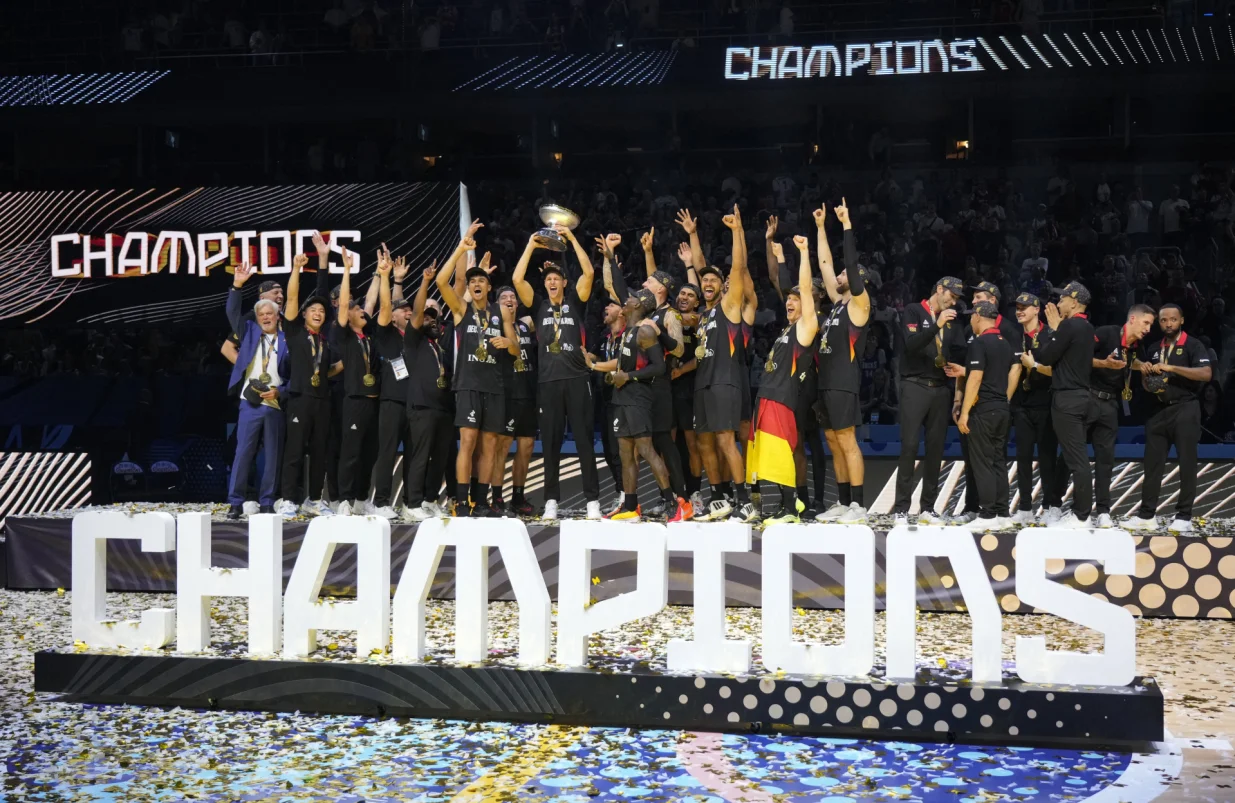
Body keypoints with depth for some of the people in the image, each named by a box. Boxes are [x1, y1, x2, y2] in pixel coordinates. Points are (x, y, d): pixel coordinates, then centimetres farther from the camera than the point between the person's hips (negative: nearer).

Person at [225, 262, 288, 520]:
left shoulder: (286, 339, 5)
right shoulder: (249, 332, 10)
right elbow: (232, 313, -2)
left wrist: (278, 392, -9)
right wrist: (237, 286, -14)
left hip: (275, 405, 0)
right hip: (250, 404, 0)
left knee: (273, 456, 3)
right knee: (243, 453, -3)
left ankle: (267, 503, 11)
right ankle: (235, 503, 1)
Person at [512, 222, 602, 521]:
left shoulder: (575, 302, 10)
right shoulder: (539, 306, 12)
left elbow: (588, 273, -3)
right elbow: (517, 279, 2)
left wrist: (572, 239, -2)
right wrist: (530, 246, 3)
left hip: (577, 379, -1)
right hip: (548, 381, 2)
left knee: (584, 440, -1)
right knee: (551, 443, 3)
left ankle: (593, 501, -1)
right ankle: (551, 501, 7)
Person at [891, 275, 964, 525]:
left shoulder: (950, 319, 16)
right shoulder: (913, 312, 1)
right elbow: (911, 345, -14)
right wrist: (937, 325, -23)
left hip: (940, 389, 5)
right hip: (915, 387, -5)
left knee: (936, 448, 2)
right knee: (910, 446, -10)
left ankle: (927, 508, 7)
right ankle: (901, 509, -8)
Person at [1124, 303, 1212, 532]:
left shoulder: (1193, 345, -3)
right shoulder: (1155, 349, 14)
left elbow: (1206, 374, -19)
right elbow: (1147, 386, 18)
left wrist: (1171, 368, -23)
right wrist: (1145, 373, -5)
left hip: (1185, 409, -5)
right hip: (1159, 410, 5)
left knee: (1187, 464, -2)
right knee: (1152, 463, 3)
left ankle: (1184, 516, 3)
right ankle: (1147, 514, 7)